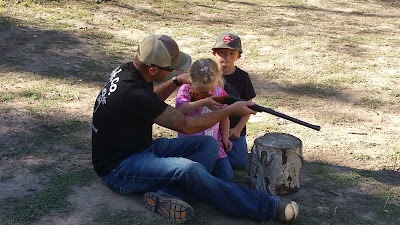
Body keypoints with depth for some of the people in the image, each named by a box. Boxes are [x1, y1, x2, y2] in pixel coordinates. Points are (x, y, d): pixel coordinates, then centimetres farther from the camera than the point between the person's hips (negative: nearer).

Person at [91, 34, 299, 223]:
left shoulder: (127, 70, -2)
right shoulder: (133, 94, -29)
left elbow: (151, 99, 23)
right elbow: (187, 126, -19)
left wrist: (176, 81, 6)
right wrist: (231, 110, -8)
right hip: (118, 169, -10)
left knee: (209, 144, -3)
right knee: (188, 169, -34)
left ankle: (166, 195, -21)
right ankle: (269, 207, -24)